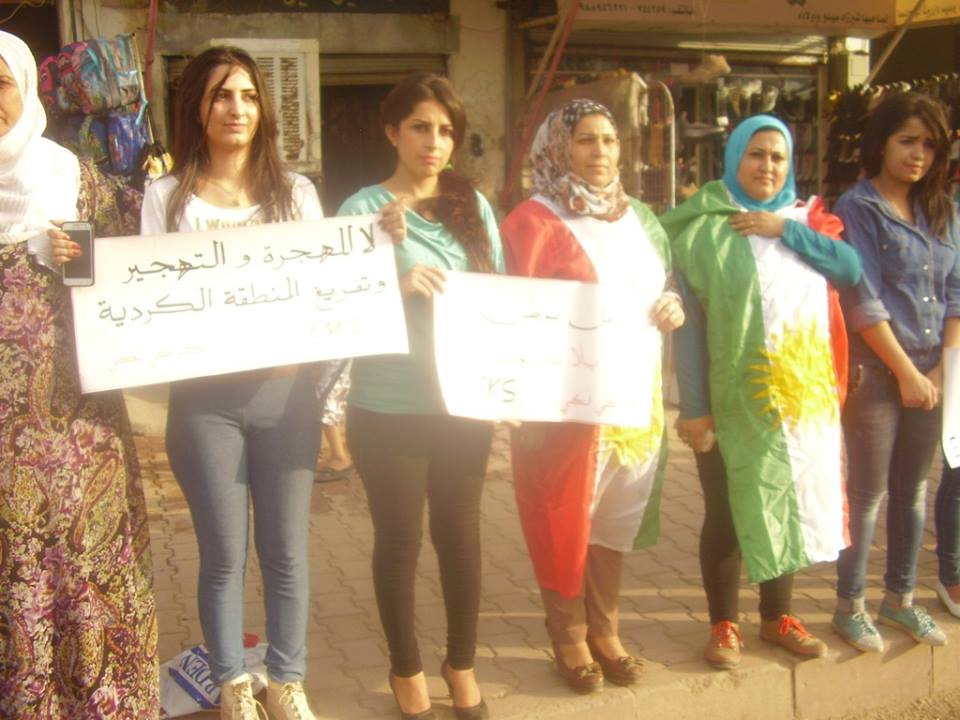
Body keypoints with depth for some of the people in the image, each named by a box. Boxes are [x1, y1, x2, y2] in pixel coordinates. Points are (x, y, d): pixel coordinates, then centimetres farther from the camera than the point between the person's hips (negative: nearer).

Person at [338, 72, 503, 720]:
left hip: (465, 403, 3)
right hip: (389, 409, -3)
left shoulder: (475, 205, 6)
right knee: (399, 538, 10)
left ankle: (462, 663, 32)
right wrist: (398, 285, -25)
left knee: (461, 532, 14)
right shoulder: (364, 208, -6)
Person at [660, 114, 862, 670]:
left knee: (788, 503, 14)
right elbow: (688, 322, -11)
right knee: (727, 511, 5)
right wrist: (693, 407, -16)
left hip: (802, 396, 4)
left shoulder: (805, 220, 9)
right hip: (732, 400, -4)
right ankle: (725, 625, 21)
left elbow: (853, 270, -7)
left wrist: (786, 230, -14)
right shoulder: (704, 229, -6)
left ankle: (778, 616, 30)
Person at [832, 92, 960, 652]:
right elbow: (863, 303, -13)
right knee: (869, 491, 2)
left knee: (914, 488, 14)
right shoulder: (858, 208, -7)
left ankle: (900, 597, 29)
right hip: (875, 371, -5)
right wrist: (906, 373, -12)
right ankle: (850, 606, 16)